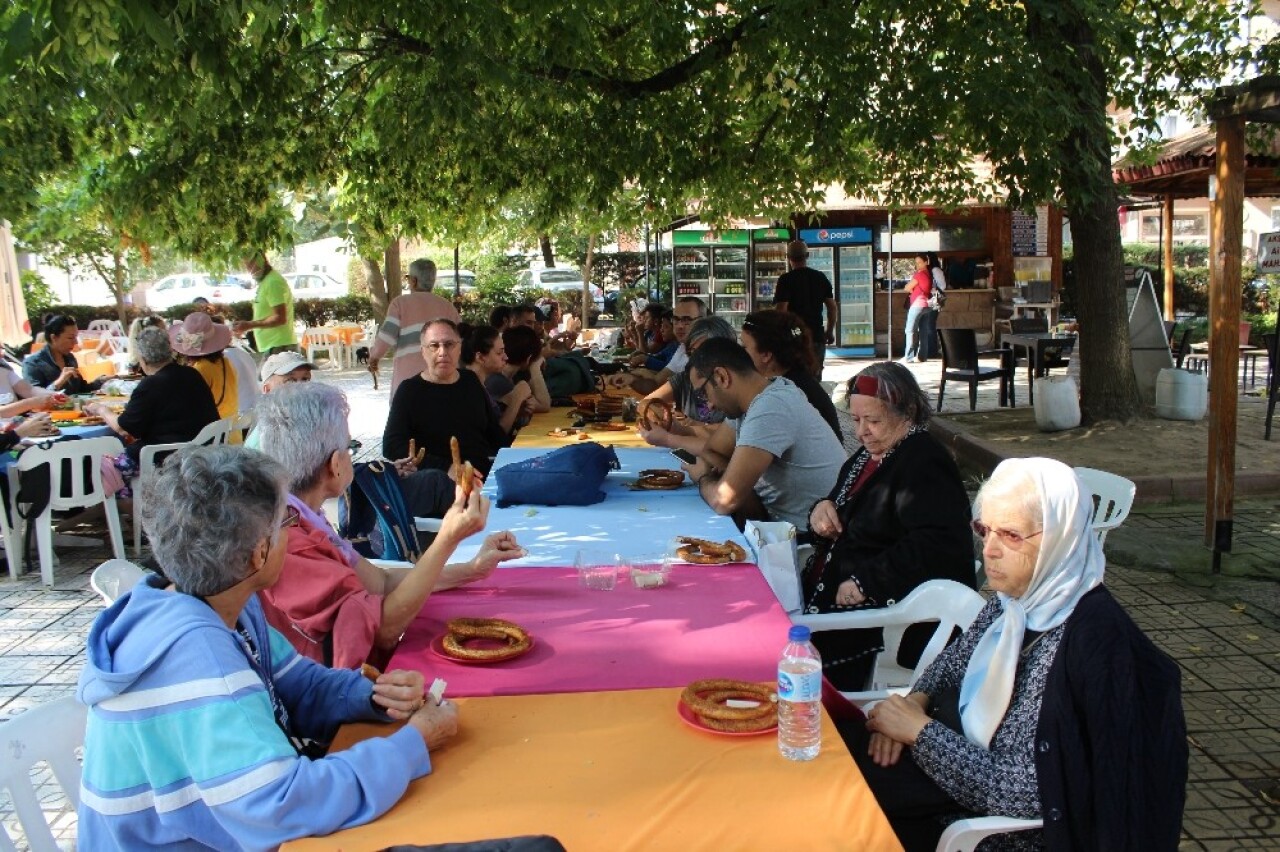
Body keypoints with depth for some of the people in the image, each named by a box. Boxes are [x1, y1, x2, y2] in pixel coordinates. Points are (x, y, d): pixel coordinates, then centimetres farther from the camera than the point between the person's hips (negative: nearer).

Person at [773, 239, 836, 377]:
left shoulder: (786, 279, -10)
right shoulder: (821, 277, 7)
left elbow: (781, 310, -16)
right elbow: (832, 307, 10)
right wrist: (830, 331, 21)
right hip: (817, 336, 5)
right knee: (815, 377, 12)